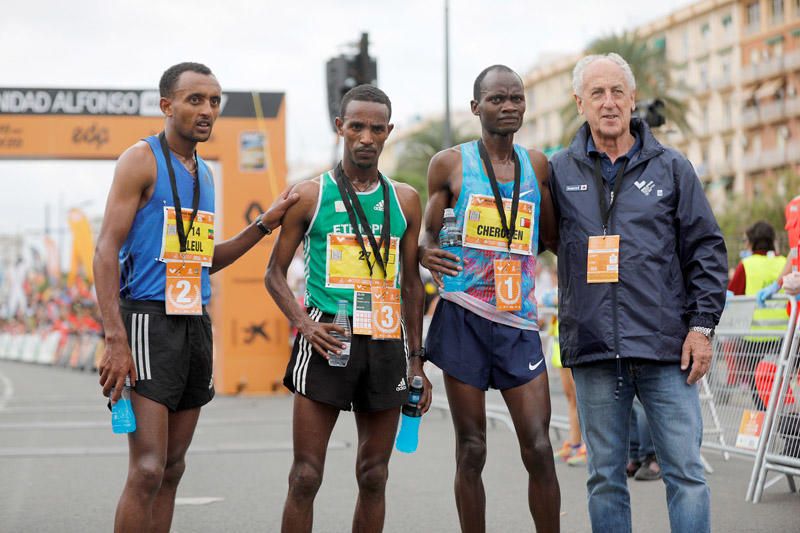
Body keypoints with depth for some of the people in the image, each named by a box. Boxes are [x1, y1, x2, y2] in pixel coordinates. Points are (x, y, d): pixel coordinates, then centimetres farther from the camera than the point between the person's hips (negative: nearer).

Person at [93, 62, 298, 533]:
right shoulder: (142, 159, -6)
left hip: (196, 323, 8)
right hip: (149, 319, -8)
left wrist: (263, 225, 13)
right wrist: (116, 339, -22)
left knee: (173, 468, 9)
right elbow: (107, 250, -12)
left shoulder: (203, 173, 18)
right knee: (148, 470, -13)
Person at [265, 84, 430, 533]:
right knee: (306, 475, -5)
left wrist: (416, 361, 12)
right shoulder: (311, 195, 3)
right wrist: (303, 323, -12)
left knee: (374, 476, 7)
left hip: (386, 342, 3)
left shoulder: (404, 200, 11)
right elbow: (276, 273, 6)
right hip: (328, 340, -3)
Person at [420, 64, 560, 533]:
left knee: (539, 448, -4)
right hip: (464, 317, -2)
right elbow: (427, 235, 7)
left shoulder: (537, 165, 12)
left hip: (520, 320, 2)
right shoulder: (451, 164, 4)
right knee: (471, 450, 3)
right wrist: (425, 253, -16)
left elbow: (553, 238, 19)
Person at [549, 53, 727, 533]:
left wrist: (702, 326, -2)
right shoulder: (559, 172, 8)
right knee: (605, 478, 8)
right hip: (593, 350, 1)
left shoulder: (671, 168, 6)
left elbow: (708, 250, 5)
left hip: (667, 349, -1)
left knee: (686, 472, -2)